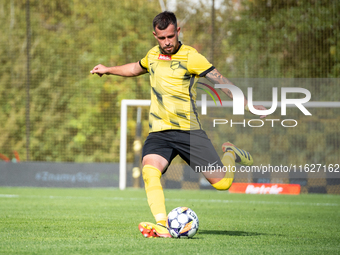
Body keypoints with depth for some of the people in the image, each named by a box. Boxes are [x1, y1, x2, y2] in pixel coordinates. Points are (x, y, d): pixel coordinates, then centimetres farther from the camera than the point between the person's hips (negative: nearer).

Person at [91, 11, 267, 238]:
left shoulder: (190, 57, -7)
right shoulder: (153, 55, 11)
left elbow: (220, 80, -9)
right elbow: (137, 68, 35)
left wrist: (247, 104, -17)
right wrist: (108, 70, 39)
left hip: (188, 131, -4)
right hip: (159, 132, 4)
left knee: (221, 183, -6)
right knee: (149, 171, -28)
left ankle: (232, 155, 27)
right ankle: (162, 226, -34)